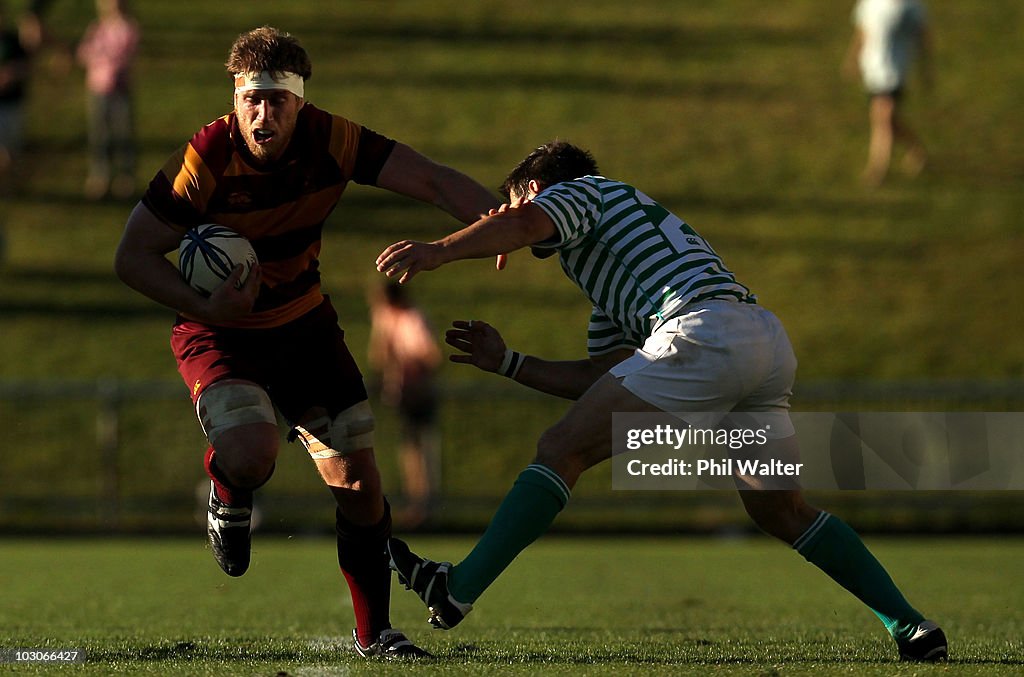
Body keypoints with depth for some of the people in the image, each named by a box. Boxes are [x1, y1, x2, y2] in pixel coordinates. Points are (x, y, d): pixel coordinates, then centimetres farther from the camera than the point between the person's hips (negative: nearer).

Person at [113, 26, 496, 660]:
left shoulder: (331, 139, -17)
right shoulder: (207, 158, -25)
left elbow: (432, 179, -19)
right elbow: (134, 256, -18)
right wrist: (205, 307, -32)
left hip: (305, 322, 3)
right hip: (220, 333, -3)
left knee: (357, 474, -2)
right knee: (253, 454, -29)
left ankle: (374, 632, 13)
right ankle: (227, 491, 10)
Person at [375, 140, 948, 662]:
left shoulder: (581, 191, 15)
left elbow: (522, 224, -8)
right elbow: (598, 380, 36)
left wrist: (439, 251, -20)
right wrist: (507, 362, 38)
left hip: (704, 332, -9)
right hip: (771, 338, 9)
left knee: (563, 450, -4)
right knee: (784, 512, 18)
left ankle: (460, 589, -8)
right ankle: (911, 627, 14)